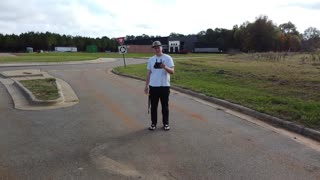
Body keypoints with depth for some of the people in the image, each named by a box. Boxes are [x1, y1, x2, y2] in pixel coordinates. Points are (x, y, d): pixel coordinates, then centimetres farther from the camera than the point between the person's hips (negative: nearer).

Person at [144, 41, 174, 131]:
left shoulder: (168, 58, -3)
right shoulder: (151, 59, 8)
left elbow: (172, 71, -12)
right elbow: (149, 73, 12)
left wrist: (165, 67, -31)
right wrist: (146, 85, 9)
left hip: (164, 86, -3)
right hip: (153, 86, 3)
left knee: (165, 106, 6)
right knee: (153, 106, 9)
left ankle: (166, 123, 19)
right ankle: (153, 123, 21)